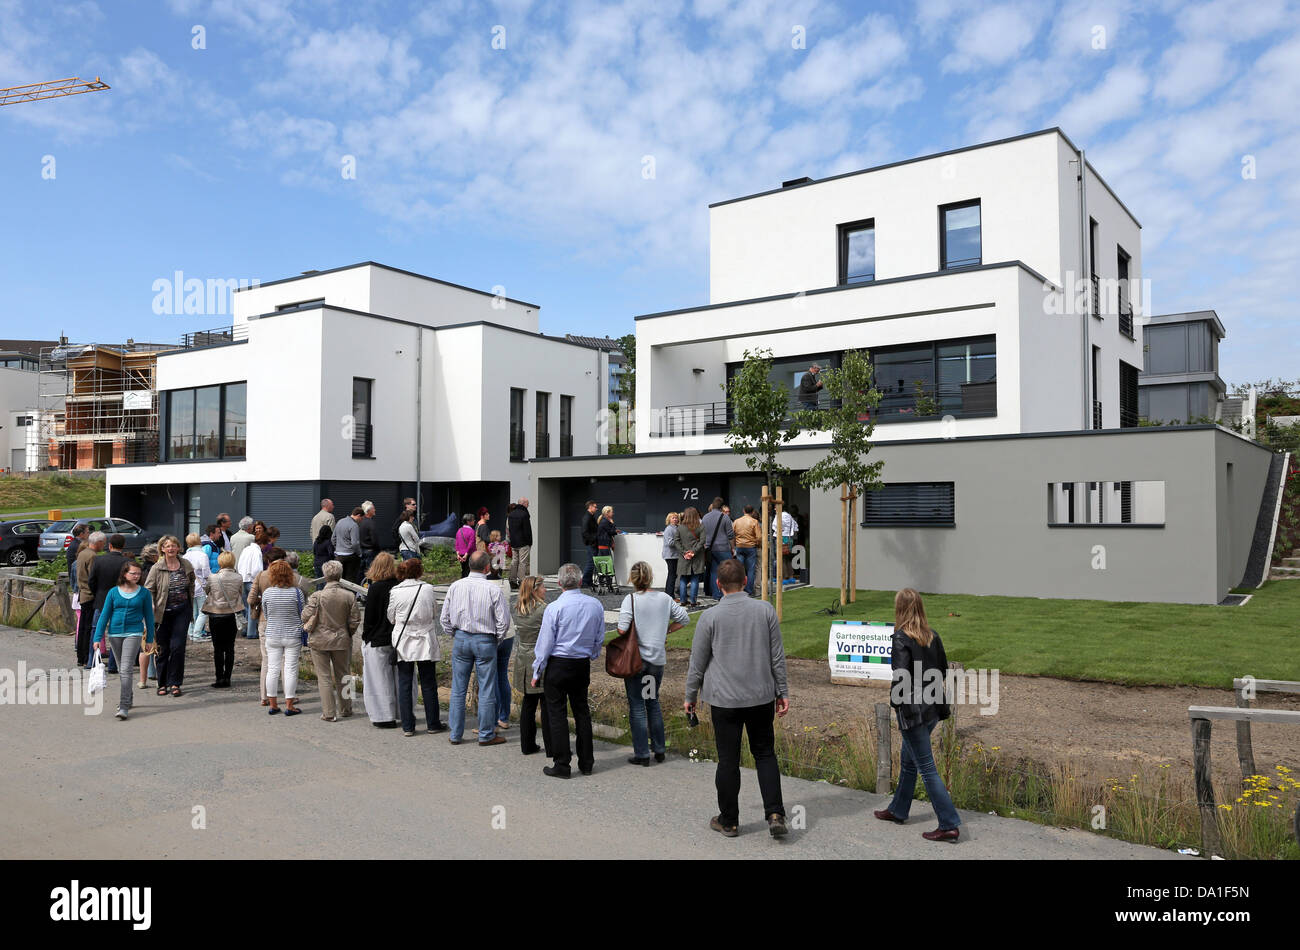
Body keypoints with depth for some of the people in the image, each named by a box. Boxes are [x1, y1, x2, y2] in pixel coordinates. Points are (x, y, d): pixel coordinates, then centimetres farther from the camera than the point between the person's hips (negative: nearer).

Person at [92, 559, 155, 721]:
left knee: (126, 669, -13)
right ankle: (127, 699, 31)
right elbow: (104, 615, 5)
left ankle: (124, 706, -14)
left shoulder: (144, 593, 0)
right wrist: (98, 638, 0)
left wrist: (149, 639, 8)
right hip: (114, 634, 3)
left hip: (133, 633, -3)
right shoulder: (113, 592, 3)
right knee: (121, 669, 15)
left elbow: (149, 616, 7)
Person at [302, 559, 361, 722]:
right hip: (342, 641, 2)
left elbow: (306, 617, -13)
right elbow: (355, 621, -4)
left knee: (324, 677, 6)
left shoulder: (317, 596, -14)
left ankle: (329, 713, 7)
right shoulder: (349, 596, -7)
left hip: (320, 640, -2)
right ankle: (345, 710, 25)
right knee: (343, 675, 16)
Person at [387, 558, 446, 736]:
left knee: (404, 684, 7)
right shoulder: (428, 589, -7)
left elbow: (391, 618, 5)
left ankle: (407, 726, 8)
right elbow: (435, 614, 3)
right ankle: (433, 723, 15)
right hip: (425, 641, 0)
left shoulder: (395, 592, -6)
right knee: (428, 684, 8)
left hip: (403, 643, 0)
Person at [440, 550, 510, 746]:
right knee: (486, 691, 5)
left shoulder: (455, 587, -1)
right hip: (485, 641, -4)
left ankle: (455, 734, 18)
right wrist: (497, 640, 6)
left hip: (461, 639, 4)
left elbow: (445, 617, 4)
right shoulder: (493, 589, -12)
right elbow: (503, 621, -10)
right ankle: (486, 735, 12)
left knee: (458, 689, 11)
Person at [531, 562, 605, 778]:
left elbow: (545, 643, -9)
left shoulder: (554, 608, -14)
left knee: (557, 713, 3)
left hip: (558, 665, -5)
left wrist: (537, 673, 0)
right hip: (583, 665, 5)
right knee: (582, 710, 15)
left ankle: (562, 766, 7)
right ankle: (586, 763, 21)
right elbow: (600, 639, 10)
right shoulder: (595, 605, 0)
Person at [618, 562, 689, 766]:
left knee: (637, 705, 5)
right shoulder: (664, 598, 0)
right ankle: (659, 749, 25)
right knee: (653, 702, 19)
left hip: (636, 659, -4)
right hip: (658, 658, 4)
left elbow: (622, 629, -20)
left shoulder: (631, 599, -13)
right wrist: (665, 631, 10)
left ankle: (642, 754, 7)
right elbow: (684, 618, 7)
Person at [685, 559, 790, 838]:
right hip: (762, 697, 2)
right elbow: (778, 656, 3)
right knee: (765, 754, 15)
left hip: (725, 700, -2)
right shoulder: (766, 610, -2)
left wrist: (691, 696, 10)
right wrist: (782, 692, 11)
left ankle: (729, 821, 18)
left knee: (728, 761, 7)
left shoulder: (711, 616, -8)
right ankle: (775, 813, 4)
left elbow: (697, 662, -2)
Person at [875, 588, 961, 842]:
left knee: (926, 768, 1)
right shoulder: (932, 636, 5)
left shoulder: (901, 639, -18)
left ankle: (949, 825, 3)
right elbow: (943, 672, 10)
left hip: (912, 712, -8)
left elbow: (900, 677, -22)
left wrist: (895, 702, -6)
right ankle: (898, 810, 36)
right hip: (932, 709, 8)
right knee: (908, 761, 22)